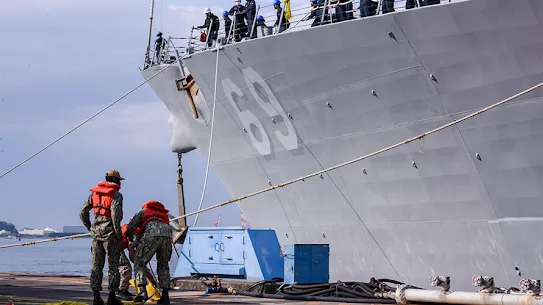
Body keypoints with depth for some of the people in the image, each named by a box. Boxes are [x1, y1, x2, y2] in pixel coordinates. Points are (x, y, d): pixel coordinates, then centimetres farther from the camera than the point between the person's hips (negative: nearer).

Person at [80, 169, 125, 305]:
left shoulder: (95, 193, 12)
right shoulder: (116, 194, -7)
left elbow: (83, 213, 12)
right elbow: (115, 214, -21)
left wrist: (90, 228, 20)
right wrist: (118, 233, -14)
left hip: (96, 231, 5)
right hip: (110, 232, -5)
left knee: (97, 265, 7)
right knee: (113, 264, 2)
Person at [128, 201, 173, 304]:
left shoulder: (143, 212, 30)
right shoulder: (164, 215, 42)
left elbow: (131, 227, 16)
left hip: (152, 235, -4)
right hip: (167, 235, 4)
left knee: (139, 263, 7)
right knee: (163, 266, 20)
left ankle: (143, 292, -10)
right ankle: (165, 296, 11)